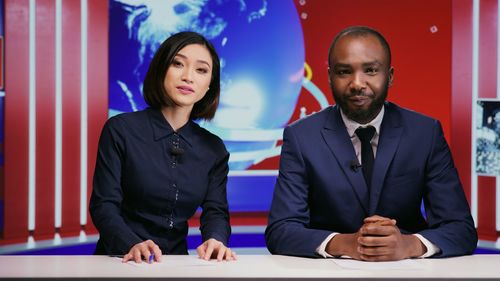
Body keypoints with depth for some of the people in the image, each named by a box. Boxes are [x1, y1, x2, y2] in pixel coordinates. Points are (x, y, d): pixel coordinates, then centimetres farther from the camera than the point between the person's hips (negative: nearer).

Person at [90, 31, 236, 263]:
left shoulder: (214, 150, 10)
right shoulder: (120, 130, -2)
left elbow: (216, 211, 2)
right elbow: (104, 205, -7)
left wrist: (215, 239, -22)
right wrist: (133, 245, -26)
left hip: (177, 266, 3)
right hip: (121, 262, -3)